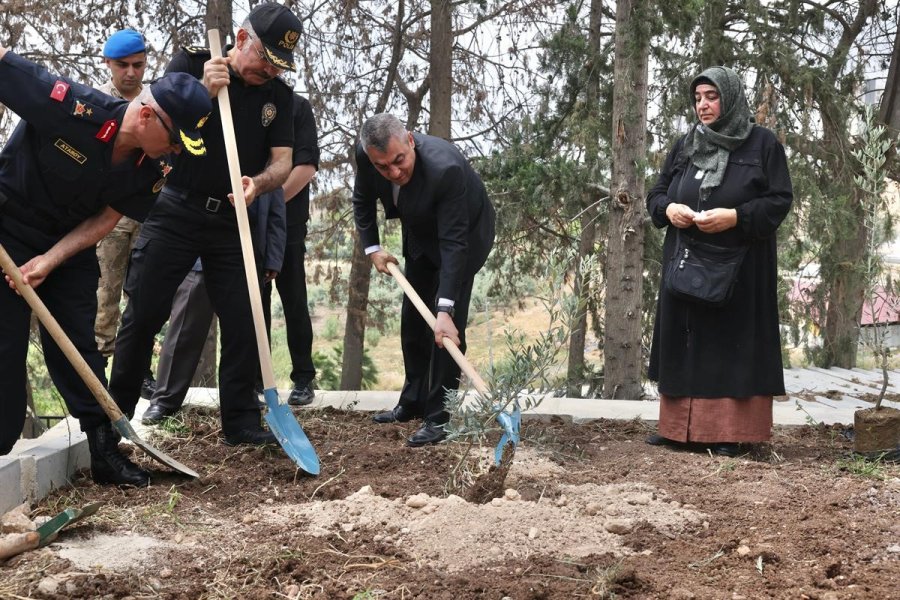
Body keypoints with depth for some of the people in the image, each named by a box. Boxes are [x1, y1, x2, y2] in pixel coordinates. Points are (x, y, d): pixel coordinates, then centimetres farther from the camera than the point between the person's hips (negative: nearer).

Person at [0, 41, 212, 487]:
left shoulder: (154, 167, -14)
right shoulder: (70, 107, -32)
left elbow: (105, 219, -8)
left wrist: (50, 260, -19)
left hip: (71, 245, 5)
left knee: (77, 343, 5)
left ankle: (105, 451, 9)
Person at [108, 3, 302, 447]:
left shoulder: (277, 95, 4)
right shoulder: (192, 63, -5)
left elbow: (282, 161, 0)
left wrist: (259, 183, -23)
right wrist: (203, 92, -26)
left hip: (232, 221, 3)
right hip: (174, 213, -3)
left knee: (243, 322, 0)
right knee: (142, 315, 0)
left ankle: (241, 422, 10)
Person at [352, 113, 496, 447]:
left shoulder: (445, 168, -42)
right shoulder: (365, 155, -24)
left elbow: (454, 242, -40)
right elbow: (362, 201, -1)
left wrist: (445, 309, -43)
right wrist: (372, 248, -10)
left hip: (464, 234, -6)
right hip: (421, 235, 6)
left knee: (446, 327, -14)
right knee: (412, 319, 13)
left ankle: (439, 417, -6)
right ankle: (413, 403, 28)